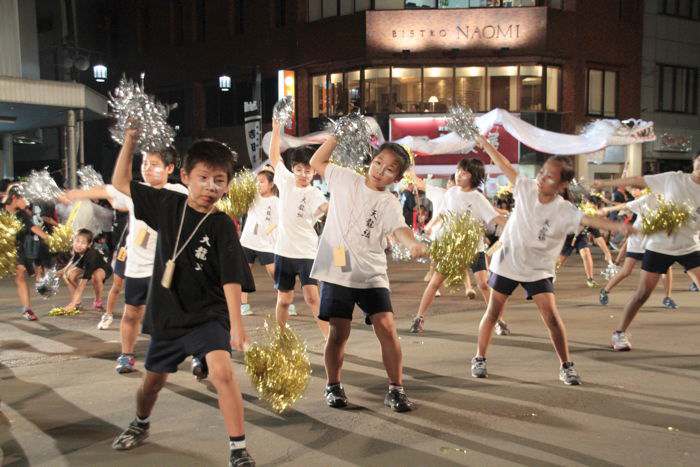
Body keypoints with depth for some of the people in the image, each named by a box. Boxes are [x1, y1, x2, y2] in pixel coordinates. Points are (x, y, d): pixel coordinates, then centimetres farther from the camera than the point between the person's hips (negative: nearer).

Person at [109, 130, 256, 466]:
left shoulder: (221, 226, -14)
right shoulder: (167, 205, -3)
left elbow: (231, 279, -19)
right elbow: (120, 183, 5)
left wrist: (236, 324, -29)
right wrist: (130, 138, -5)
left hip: (208, 315, -4)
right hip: (166, 315, 4)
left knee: (222, 371, -27)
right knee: (153, 381, 22)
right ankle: (140, 425, 53)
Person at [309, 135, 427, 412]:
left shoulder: (389, 203, 0)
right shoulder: (346, 179, 6)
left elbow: (400, 229, -18)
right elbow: (316, 163, 15)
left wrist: (414, 244, -41)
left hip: (372, 275, 0)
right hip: (337, 272, 0)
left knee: (386, 327, -10)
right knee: (339, 333, 3)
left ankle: (396, 389, 4)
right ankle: (333, 386, 23)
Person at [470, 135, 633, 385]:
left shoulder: (565, 211, -20)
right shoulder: (526, 188, -12)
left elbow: (590, 219, -36)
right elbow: (505, 166, -3)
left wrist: (617, 226, -53)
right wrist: (486, 144, -1)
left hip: (538, 269, -2)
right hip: (507, 262, 2)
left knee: (551, 316, -10)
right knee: (493, 313, 7)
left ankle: (566, 366, 8)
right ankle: (479, 359, 22)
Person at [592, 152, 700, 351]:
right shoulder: (673, 179, -6)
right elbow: (638, 181, 0)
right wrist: (606, 183, 4)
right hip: (660, 245, -2)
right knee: (643, 292, 0)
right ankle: (620, 333, 13)